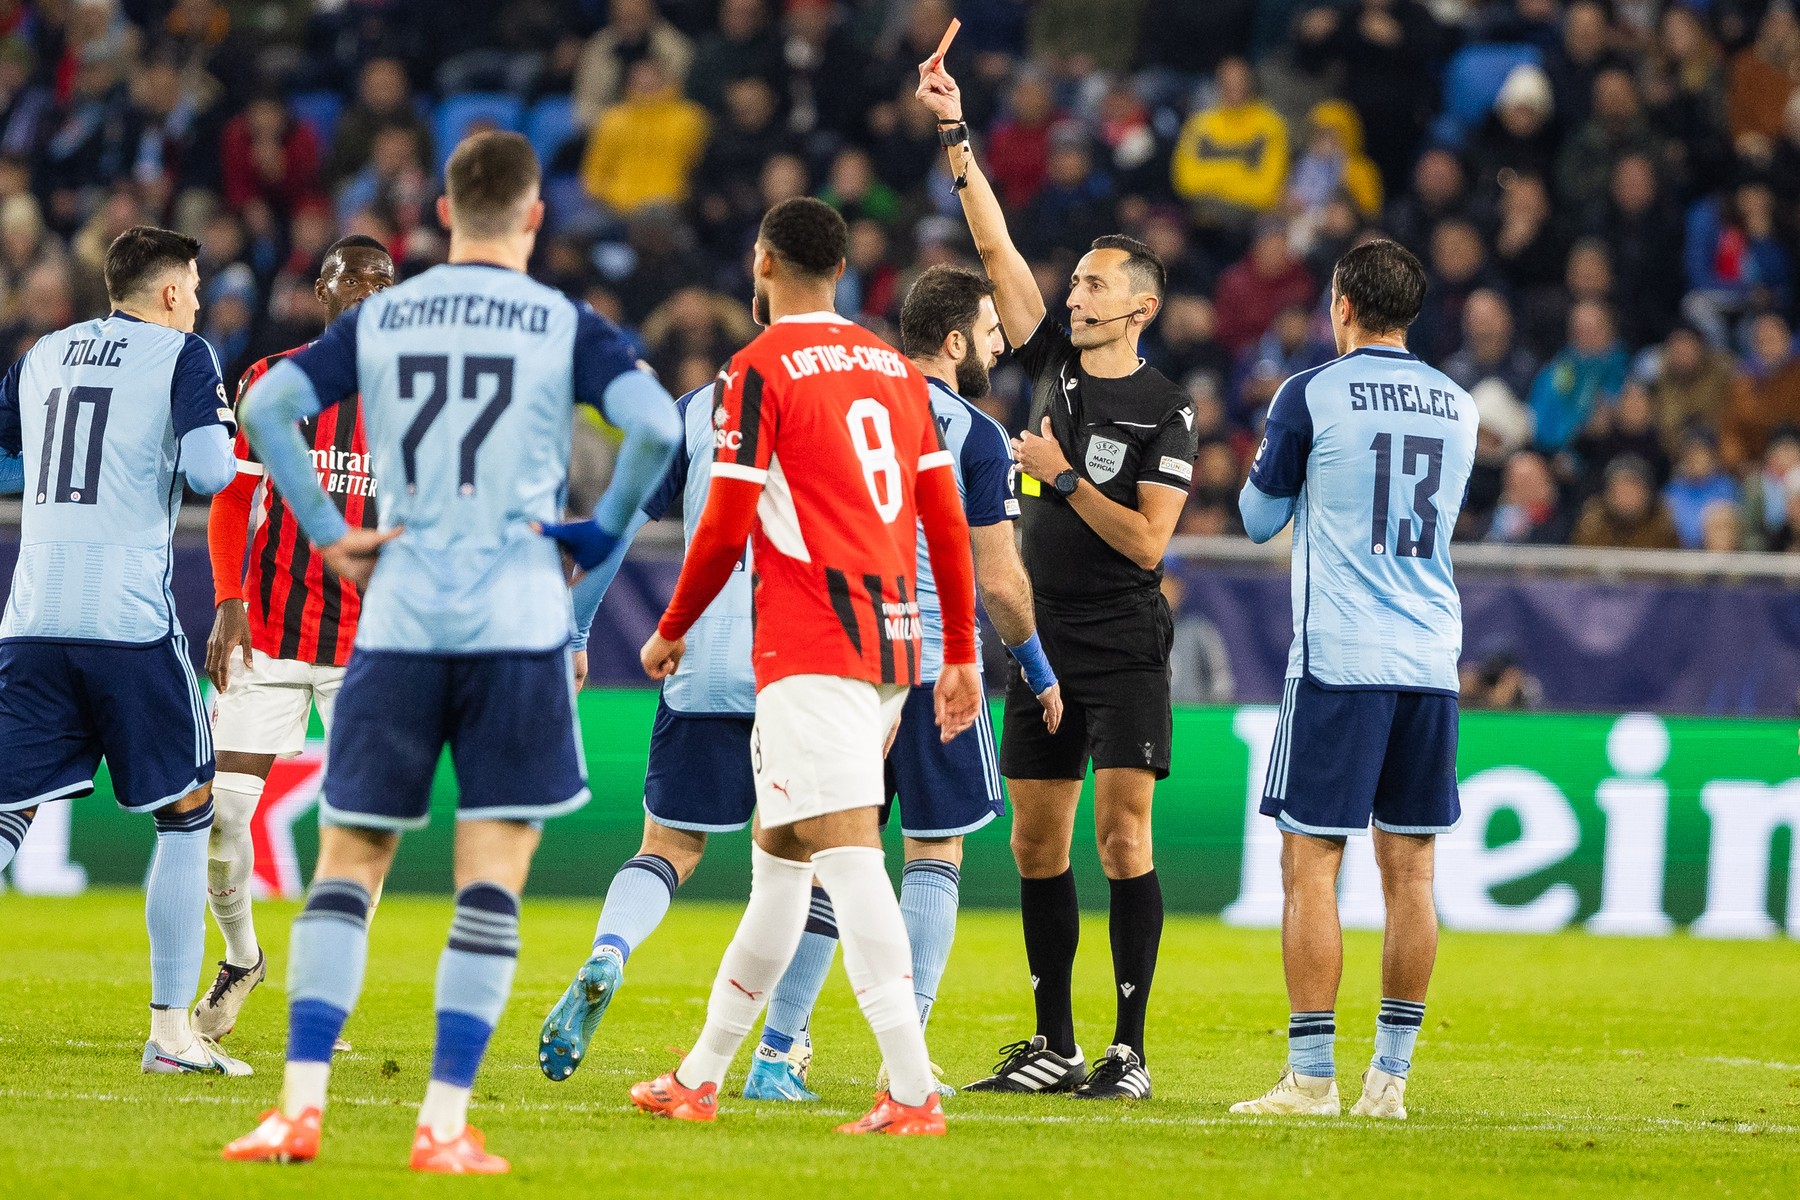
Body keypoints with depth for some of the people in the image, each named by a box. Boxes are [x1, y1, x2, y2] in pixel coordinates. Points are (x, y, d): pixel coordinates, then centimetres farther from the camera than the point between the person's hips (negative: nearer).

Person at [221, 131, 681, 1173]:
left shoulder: (378, 319, 8)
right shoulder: (564, 325, 1)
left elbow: (268, 407, -1)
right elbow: (657, 423, -12)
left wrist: (328, 536, 5)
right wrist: (604, 532, 3)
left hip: (399, 619, 2)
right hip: (517, 623, -2)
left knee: (348, 865, 9)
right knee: (493, 881, 1)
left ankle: (301, 1105, -1)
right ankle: (446, 1125, -5)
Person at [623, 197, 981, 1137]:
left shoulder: (757, 372, -6)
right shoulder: (897, 370, 15)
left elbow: (725, 528, -8)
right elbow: (947, 524, 15)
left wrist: (671, 632, 7)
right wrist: (961, 654, 20)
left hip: (812, 651, -8)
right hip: (894, 639, 8)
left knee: (849, 855, -13)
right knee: (778, 855, 16)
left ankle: (912, 1093, -22)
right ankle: (701, 1076, 24)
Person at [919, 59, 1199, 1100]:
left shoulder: (1166, 411, -6)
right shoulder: (1054, 364, 8)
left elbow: (1147, 540, -12)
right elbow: (996, 246, 4)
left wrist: (1065, 476, -15)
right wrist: (956, 137, -2)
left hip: (1126, 651, -6)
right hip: (1045, 644, 6)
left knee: (1122, 839, -9)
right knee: (1037, 844, 5)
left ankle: (1130, 1052, -7)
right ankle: (1054, 1046, 12)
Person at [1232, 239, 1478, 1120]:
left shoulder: (1312, 395, -4)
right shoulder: (1457, 407, 11)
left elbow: (1259, 518, 7)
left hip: (1338, 659, -5)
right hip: (1431, 660, 5)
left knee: (1311, 865, -3)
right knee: (1408, 871, 8)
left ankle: (1311, 1076, -7)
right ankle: (1391, 1075, 9)